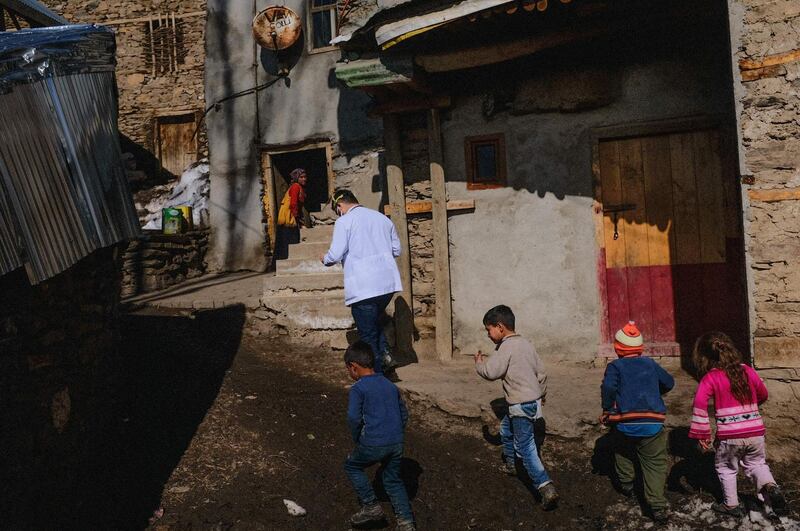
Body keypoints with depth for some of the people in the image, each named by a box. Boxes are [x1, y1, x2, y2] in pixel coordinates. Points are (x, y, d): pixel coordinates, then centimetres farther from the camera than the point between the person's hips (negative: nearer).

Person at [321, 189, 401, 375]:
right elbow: (396, 249, 16)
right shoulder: (382, 218, 13)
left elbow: (336, 255, -10)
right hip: (388, 282, 6)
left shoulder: (344, 222, -5)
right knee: (374, 322, 25)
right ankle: (385, 356, 8)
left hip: (363, 287, -6)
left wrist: (325, 258, 12)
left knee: (368, 335, 4)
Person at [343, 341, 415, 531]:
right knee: (393, 480, 22)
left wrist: (357, 439, -1)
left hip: (373, 444, -6)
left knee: (351, 466, 20)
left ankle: (371, 507, 17)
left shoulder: (358, 388, -6)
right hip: (397, 443, 6)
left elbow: (354, 417, -17)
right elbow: (404, 415, 18)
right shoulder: (391, 386, 14)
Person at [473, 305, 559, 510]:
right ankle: (510, 464, 48)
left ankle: (546, 488, -15)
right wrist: (540, 394, 29)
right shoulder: (525, 343, 9)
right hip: (533, 400, 10)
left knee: (525, 447, -8)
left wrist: (479, 362, -7)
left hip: (522, 406, -10)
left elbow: (490, 371, -28)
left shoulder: (507, 347, -18)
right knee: (506, 429, 29)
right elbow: (541, 372, 15)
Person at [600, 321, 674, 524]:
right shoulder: (650, 364, 14)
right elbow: (669, 383, 24)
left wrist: (607, 411, -3)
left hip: (624, 424, -1)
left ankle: (626, 483, 39)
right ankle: (657, 507, -4)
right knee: (655, 464, 4)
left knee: (622, 452, 28)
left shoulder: (615, 366, 2)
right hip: (653, 424, 1)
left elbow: (608, 387, -16)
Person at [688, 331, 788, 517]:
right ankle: (770, 486, 1)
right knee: (756, 463, 26)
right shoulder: (747, 370, 5)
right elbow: (763, 395, 20)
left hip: (729, 435, -4)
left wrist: (702, 433, -15)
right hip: (756, 432, 4)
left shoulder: (710, 378, -8)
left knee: (726, 468, 19)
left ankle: (731, 505, 25)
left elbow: (700, 403, -21)